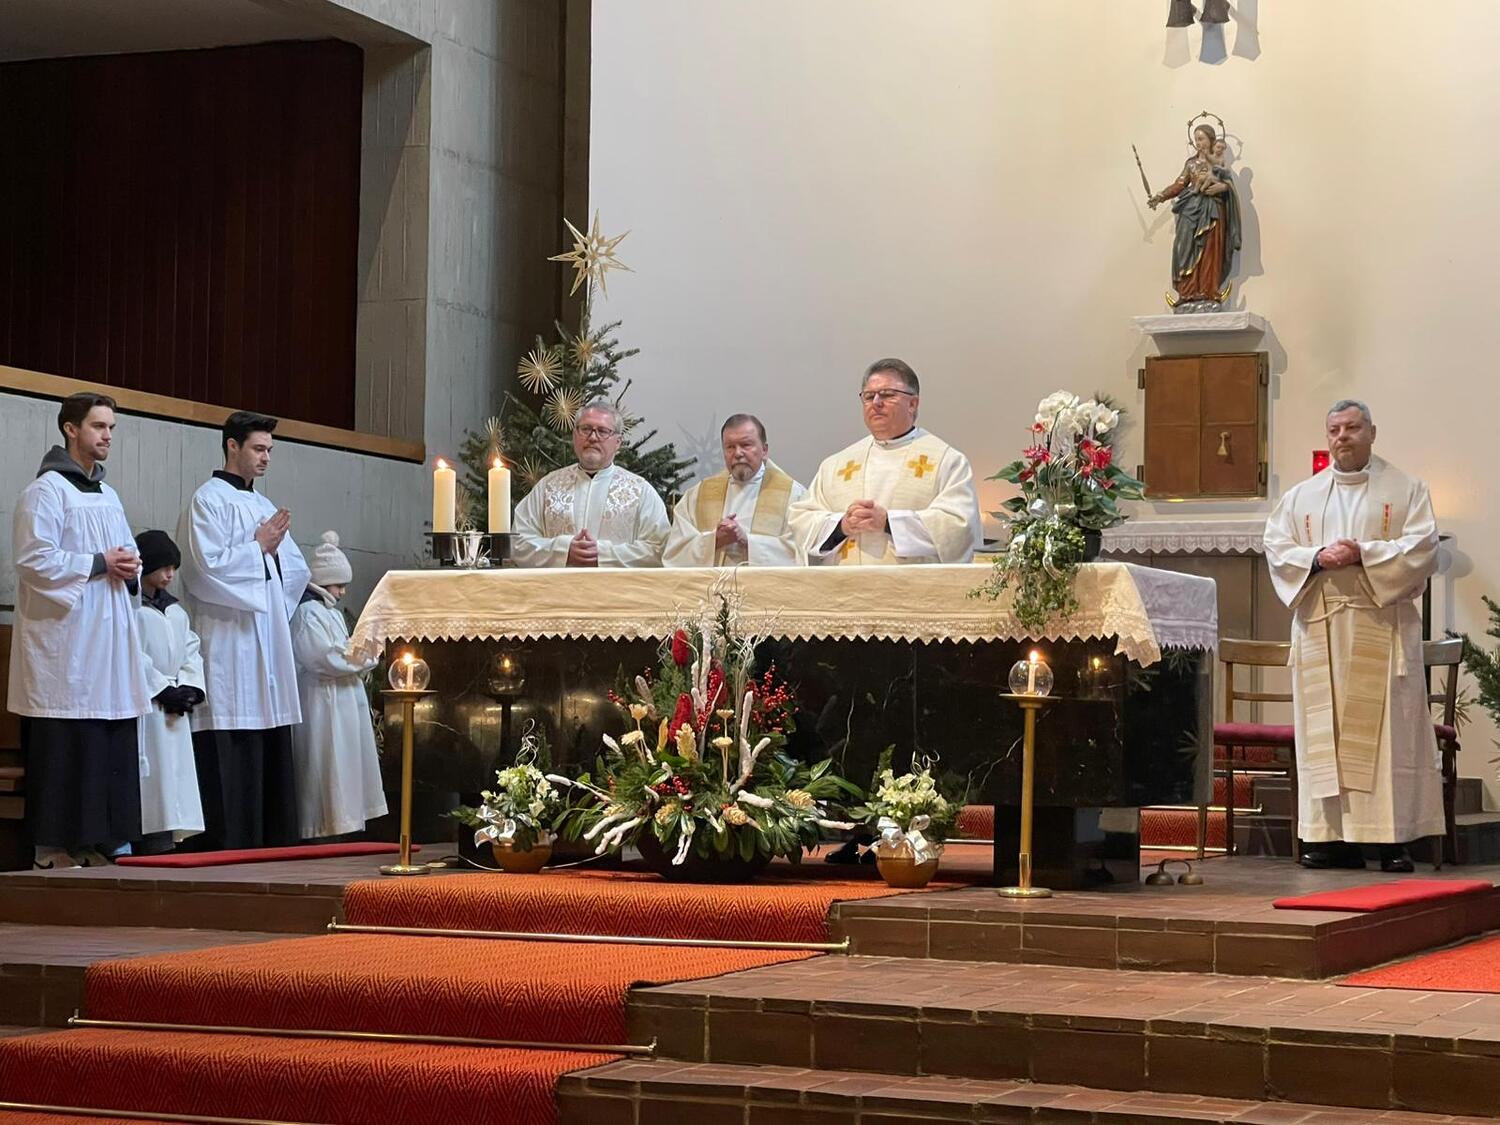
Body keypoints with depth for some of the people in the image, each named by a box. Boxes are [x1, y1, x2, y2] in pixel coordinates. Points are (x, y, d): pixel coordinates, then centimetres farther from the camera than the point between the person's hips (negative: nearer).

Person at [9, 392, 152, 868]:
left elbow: (126, 554, 26)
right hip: (65, 639, -8)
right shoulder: (46, 490, -6)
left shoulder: (107, 494, 19)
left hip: (110, 640, 8)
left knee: (112, 752, 6)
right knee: (66, 752, -8)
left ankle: (96, 845, 11)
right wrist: (100, 564, -14)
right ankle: (55, 853, -4)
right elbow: (35, 560, -16)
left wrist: (129, 569, 3)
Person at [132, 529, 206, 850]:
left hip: (174, 714, 8)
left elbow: (191, 651, 16)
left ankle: (165, 845, 3)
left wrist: (189, 688, -1)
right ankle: (155, 849, -15)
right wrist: (164, 689, -14)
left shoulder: (176, 610, 20)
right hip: (143, 709, -8)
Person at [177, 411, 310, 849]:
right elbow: (206, 566, -15)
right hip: (229, 644, -8)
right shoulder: (209, 500, -3)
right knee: (233, 759, -11)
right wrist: (258, 547, -5)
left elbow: (297, 568, 21)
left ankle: (274, 844, 9)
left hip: (269, 642, 8)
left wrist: (275, 546, 2)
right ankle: (227, 847, -10)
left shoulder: (264, 506, 21)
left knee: (273, 756, 6)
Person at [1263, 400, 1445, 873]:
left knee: (1387, 731, -6)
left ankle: (1394, 838, -5)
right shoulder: (1301, 496, 15)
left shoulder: (1406, 490, 7)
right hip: (1320, 630, 3)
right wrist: (1317, 558, -12)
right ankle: (1334, 837, 2)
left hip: (1383, 630, -3)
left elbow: (1423, 547, -4)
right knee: (1324, 730, -1)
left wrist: (1362, 555, -15)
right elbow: (1276, 548, 7)